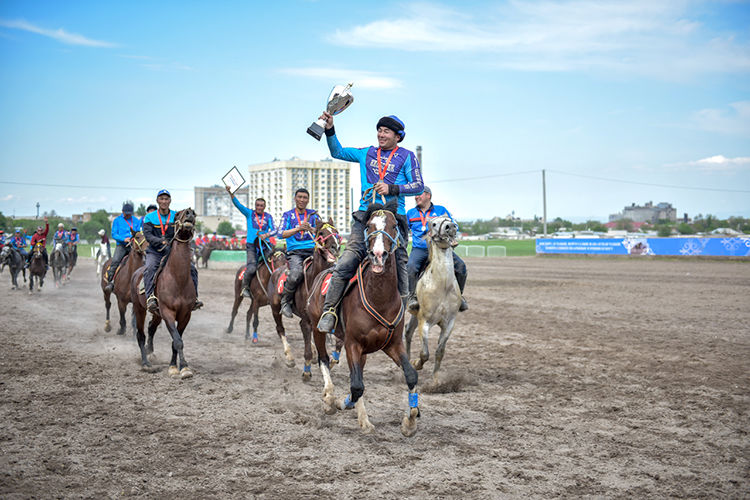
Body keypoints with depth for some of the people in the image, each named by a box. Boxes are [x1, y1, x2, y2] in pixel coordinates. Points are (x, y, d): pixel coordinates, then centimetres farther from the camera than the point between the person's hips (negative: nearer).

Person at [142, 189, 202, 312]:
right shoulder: (149, 217, 3)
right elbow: (147, 235, -11)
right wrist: (161, 241, -28)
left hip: (173, 251, 2)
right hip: (155, 252, -2)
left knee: (191, 267, -16)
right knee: (149, 268, -33)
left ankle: (193, 297, -9)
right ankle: (150, 297, -39)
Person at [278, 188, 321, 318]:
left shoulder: (313, 214, 16)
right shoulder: (288, 215, 10)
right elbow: (281, 233, -5)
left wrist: (310, 229, -17)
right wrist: (298, 229, -20)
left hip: (312, 250, 3)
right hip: (294, 252, -3)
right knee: (296, 273, -34)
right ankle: (285, 301, -12)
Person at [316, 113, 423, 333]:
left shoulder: (407, 157, 8)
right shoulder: (367, 154, 18)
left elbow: (418, 186, 1)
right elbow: (337, 152, 23)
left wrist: (391, 189, -11)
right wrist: (329, 129, 10)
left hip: (394, 217, -2)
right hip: (365, 215, 2)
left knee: (399, 267, -2)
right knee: (346, 264, -12)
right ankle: (329, 311, -8)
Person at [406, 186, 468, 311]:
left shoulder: (441, 210, 12)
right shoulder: (410, 213, 17)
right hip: (419, 249, 0)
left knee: (460, 266, -21)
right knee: (410, 267, -34)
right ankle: (411, 296, -24)